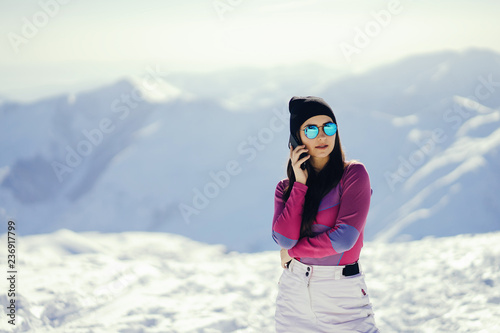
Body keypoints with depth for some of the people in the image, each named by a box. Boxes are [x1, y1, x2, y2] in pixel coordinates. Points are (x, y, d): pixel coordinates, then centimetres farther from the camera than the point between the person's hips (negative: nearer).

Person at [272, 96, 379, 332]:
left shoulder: (353, 174, -6)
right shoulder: (286, 187, 6)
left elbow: (344, 237, -17)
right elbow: (284, 239, -10)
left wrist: (293, 251, -5)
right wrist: (300, 184, -8)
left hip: (342, 294, -3)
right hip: (293, 292, 3)